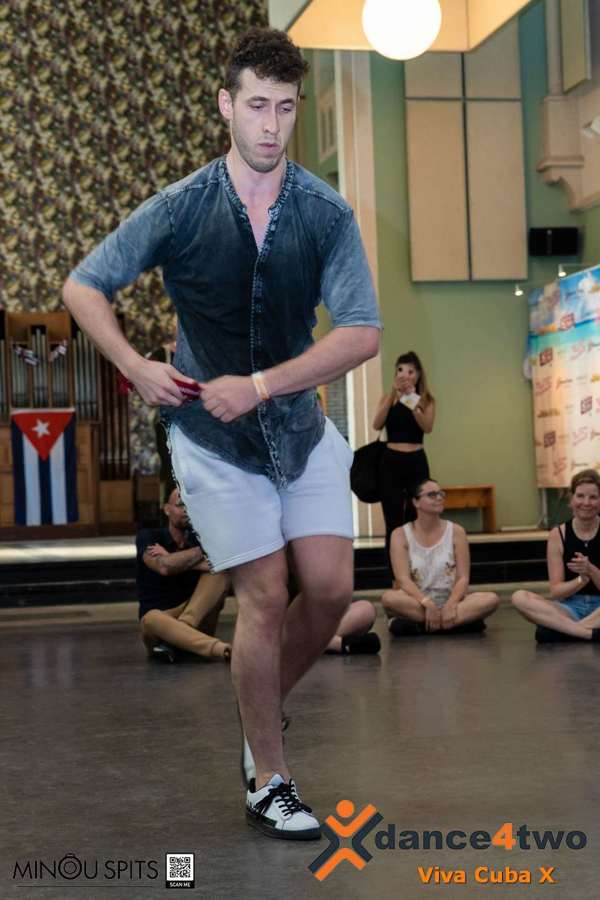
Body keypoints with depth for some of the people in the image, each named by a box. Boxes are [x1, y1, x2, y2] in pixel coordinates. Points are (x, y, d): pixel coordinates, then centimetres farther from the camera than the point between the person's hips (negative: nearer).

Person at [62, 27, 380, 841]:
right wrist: (136, 367, -13)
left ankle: (264, 706, 28)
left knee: (332, 587, -2)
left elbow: (362, 334, -13)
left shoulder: (327, 213, -6)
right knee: (265, 598, -5)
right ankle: (269, 783, 10)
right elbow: (83, 287, 1)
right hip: (213, 437, -3)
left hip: (301, 423, 3)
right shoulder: (179, 209, -9)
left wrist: (260, 385, -20)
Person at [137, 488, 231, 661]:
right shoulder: (148, 537, 0)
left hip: (197, 617, 3)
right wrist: (200, 552, -10)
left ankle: (176, 637, -33)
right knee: (152, 620, -39)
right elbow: (163, 567, -22)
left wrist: (173, 559, -14)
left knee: (220, 570, -18)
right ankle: (222, 649, -59)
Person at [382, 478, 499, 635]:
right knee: (389, 598, -35)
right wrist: (427, 603, -28)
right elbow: (403, 579, -12)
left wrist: (451, 605, -22)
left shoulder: (456, 532, 4)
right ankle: (463, 620, -27)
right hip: (418, 603, -2)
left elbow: (463, 578, -3)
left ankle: (417, 625, -27)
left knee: (491, 599, -27)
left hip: (450, 601, 2)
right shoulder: (401, 535, 0)